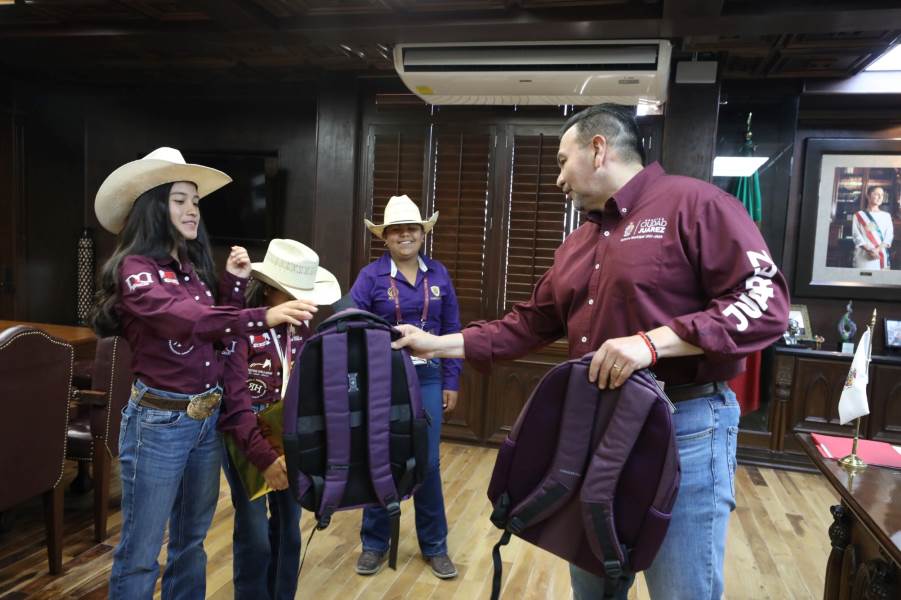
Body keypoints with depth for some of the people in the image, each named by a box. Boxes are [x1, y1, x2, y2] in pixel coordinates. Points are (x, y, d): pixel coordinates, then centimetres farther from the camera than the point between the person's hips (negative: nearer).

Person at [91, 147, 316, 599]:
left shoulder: (195, 266, 9)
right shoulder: (135, 268, -14)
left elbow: (219, 336, 9)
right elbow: (186, 320, -33)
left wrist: (235, 283, -2)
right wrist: (265, 317, -43)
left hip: (208, 418, 7)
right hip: (159, 421, -7)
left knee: (191, 540, 20)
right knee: (141, 552, 6)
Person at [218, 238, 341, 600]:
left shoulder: (301, 331, 1)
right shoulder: (240, 331, -19)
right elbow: (235, 406, -24)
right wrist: (265, 458, -29)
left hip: (290, 444, 6)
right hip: (247, 445, -5)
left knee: (288, 531, 15)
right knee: (255, 538, -3)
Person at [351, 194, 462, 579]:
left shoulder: (439, 274, 3)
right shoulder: (371, 276, -6)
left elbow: (452, 330, 6)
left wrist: (451, 382, 4)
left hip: (427, 378, 2)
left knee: (428, 463, 7)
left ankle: (434, 546, 25)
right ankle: (374, 544, 28)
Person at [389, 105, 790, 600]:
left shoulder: (694, 204, -10)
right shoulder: (575, 246, 14)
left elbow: (766, 301, -17)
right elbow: (527, 325, 16)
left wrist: (652, 342, -26)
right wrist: (439, 344, 12)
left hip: (684, 428, -7)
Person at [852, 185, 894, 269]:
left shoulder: (886, 216, 14)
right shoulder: (859, 215, 7)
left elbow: (889, 236, 5)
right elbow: (857, 235, -2)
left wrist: (878, 249, -13)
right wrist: (868, 250, -16)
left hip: (881, 255, 2)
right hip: (863, 255, -2)